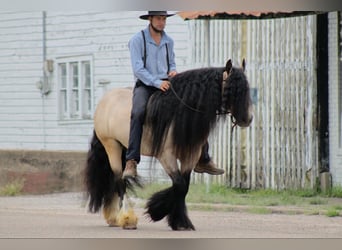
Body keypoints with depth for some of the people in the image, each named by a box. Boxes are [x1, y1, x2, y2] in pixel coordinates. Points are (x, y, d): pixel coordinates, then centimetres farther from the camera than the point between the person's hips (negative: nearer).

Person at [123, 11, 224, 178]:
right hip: (145, 85, -6)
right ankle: (131, 162, -40)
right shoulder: (137, 40, -6)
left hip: (166, 85, 6)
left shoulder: (168, 41, 13)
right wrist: (157, 82, -24)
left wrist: (172, 71, -3)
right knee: (138, 113, -36)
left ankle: (202, 161, 4)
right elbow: (138, 69, -14)